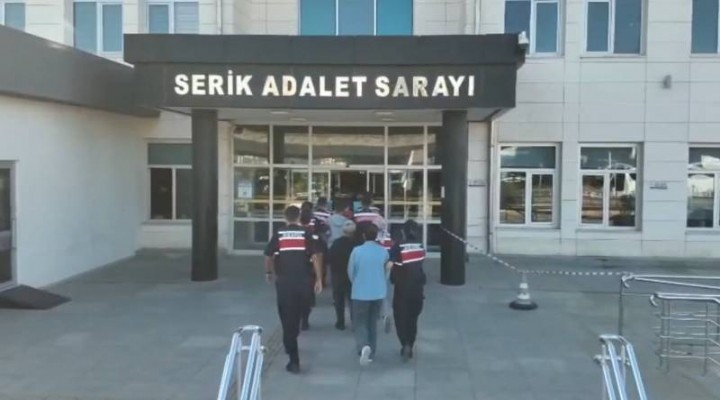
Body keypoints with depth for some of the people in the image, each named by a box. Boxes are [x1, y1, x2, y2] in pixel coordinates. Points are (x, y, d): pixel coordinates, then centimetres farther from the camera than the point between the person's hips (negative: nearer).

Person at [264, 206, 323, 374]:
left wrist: (269, 273, 26)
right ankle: (291, 346, 40)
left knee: (287, 318, 1)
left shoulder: (278, 234, 4)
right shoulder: (307, 234, 3)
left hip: (284, 281, -1)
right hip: (304, 281, 1)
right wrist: (319, 279, -1)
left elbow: (268, 256, 7)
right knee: (296, 316, 21)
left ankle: (294, 360, -4)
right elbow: (315, 256, -5)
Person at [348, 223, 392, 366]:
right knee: (372, 323, 18)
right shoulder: (384, 251, -6)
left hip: (360, 293, -3)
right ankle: (371, 353, 23)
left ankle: (364, 346, -18)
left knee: (359, 323, 7)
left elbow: (350, 272, -2)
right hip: (378, 293, 3)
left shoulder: (357, 251, -13)